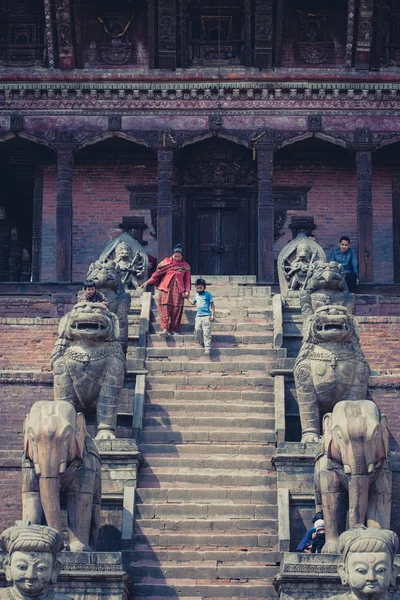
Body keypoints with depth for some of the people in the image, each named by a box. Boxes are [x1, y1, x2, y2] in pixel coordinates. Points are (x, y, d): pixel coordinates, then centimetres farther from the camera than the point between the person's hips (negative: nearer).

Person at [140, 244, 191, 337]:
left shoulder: (185, 266, 9)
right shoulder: (166, 262, 7)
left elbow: (187, 280, 13)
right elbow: (157, 273, 9)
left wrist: (187, 291, 1)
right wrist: (147, 282, 6)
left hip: (178, 290, 1)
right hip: (166, 288, -1)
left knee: (176, 309, -4)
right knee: (165, 308, -13)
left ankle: (173, 329, 4)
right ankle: (164, 329, -22)